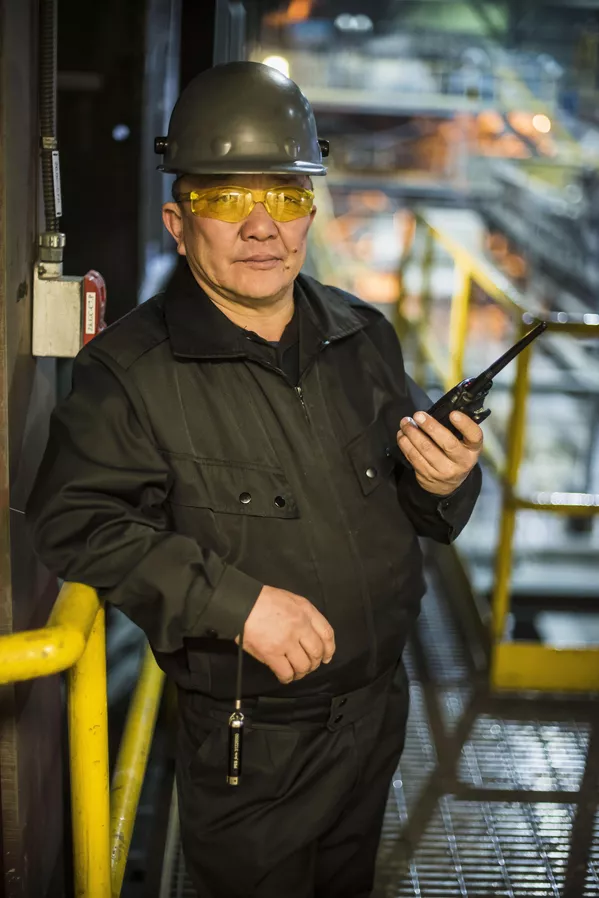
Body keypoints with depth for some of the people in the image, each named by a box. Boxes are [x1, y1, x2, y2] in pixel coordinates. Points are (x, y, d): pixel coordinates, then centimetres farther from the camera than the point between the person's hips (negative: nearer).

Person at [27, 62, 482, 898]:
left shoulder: (364, 336, 0)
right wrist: (234, 599, -28)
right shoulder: (131, 368, -16)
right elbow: (73, 522, -22)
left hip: (379, 705, 5)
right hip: (249, 744, -5)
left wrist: (444, 483, -14)